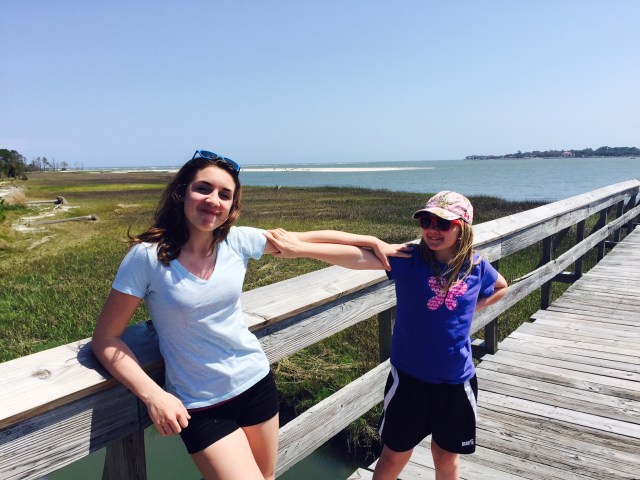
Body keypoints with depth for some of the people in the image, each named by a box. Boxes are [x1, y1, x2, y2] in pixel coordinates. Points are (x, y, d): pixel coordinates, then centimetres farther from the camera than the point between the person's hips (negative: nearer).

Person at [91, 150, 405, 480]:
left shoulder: (238, 241, -7)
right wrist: (152, 395, -22)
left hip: (256, 382, 4)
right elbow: (106, 339, -11)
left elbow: (302, 240, 7)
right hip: (199, 406, -4)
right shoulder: (147, 256, -16)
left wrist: (366, 239, 9)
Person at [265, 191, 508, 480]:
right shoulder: (408, 259, -14)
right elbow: (357, 257, -31)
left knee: (446, 457, 21)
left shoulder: (476, 267, -6)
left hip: (456, 382, 2)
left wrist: (466, 311, 3)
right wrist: (300, 247, -44)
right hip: (409, 377, -2)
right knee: (395, 456, 14)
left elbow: (501, 287, 18)